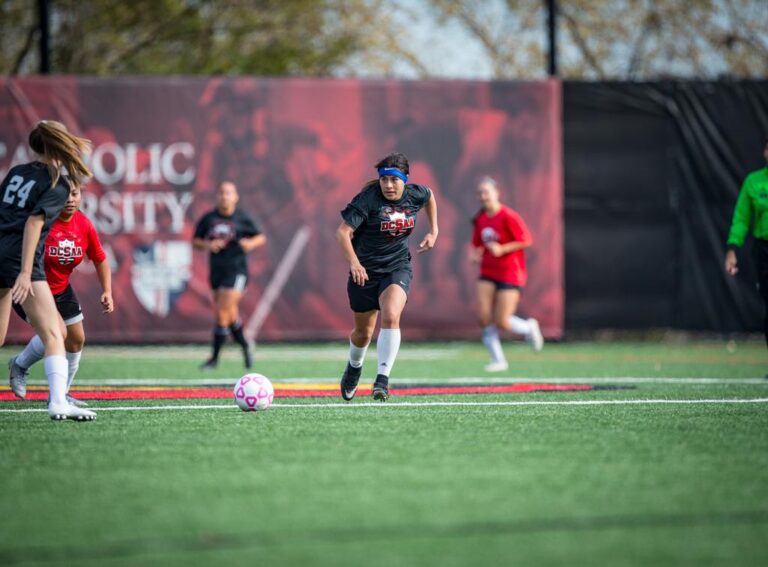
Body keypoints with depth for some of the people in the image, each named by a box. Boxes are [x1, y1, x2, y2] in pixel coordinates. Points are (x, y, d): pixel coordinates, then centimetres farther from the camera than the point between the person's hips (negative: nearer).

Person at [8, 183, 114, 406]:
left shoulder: (84, 225, -7)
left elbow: (100, 260, 5)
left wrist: (107, 292, -5)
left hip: (61, 289, 7)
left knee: (77, 339, 7)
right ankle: (20, 365, 8)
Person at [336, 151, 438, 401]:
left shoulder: (414, 195, -6)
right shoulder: (367, 199, -19)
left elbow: (430, 196, 21)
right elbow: (342, 232, -25)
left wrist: (433, 231, 15)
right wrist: (354, 263, -37)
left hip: (398, 268, 1)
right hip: (365, 270, -1)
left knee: (391, 317, -26)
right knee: (363, 332, 12)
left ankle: (382, 379, -24)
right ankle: (354, 367, 45)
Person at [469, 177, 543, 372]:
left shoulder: (509, 217, -14)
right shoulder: (479, 219, 6)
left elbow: (526, 240, -14)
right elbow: (476, 243, 19)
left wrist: (502, 249, -21)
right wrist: (474, 253, -3)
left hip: (510, 274, -6)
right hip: (488, 274, 6)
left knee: (502, 322, -9)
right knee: (484, 317, -9)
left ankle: (529, 328, 24)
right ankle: (498, 359, 2)